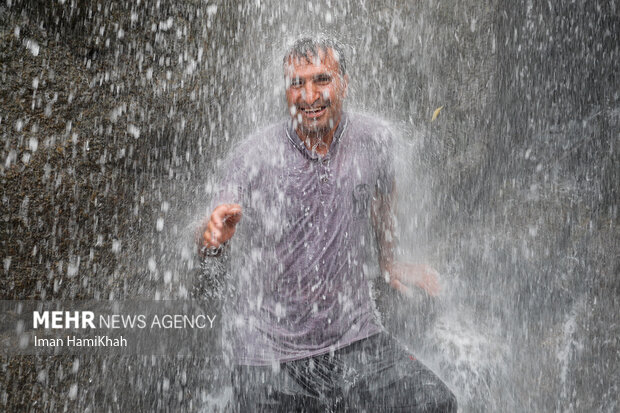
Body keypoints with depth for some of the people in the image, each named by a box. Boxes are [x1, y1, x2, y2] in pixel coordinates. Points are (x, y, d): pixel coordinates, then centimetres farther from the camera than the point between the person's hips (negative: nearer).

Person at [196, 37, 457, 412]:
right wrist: (213, 236, -34)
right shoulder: (253, 156, -12)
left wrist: (388, 264, 24)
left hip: (356, 335, 2)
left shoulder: (374, 139, -5)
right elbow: (216, 234, -10)